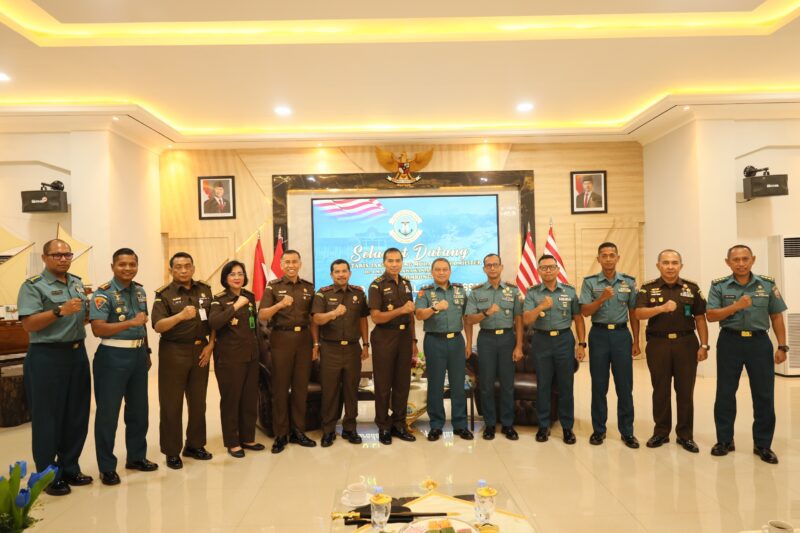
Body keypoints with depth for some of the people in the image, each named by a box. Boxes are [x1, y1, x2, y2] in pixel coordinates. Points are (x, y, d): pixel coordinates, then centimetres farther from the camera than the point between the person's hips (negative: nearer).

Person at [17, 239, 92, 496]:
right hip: (46, 357, -7)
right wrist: (60, 311, -28)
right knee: (48, 417, 3)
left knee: (77, 415, 12)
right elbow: (28, 324, -17)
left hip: (77, 354, 7)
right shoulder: (33, 285, -8)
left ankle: (69, 468, 26)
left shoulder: (77, 283, 13)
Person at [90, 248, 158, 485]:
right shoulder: (103, 293, -12)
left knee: (138, 410, 15)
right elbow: (98, 329, -21)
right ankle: (107, 467, 15)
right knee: (107, 413, 3)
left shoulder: (140, 291, 8)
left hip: (138, 355, 7)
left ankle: (136, 457, 31)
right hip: (113, 357, -7)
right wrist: (130, 322, -28)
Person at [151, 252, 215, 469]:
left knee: (198, 402, 10)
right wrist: (181, 315, -30)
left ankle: (194, 445, 23)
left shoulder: (204, 290, 7)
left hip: (200, 350, 4)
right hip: (174, 352, -4)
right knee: (171, 404, 1)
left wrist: (210, 345, 1)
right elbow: (158, 326, -15)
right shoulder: (164, 294, -5)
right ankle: (172, 452, 11)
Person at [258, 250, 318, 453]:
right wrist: (280, 304, -23)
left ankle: (298, 431, 17)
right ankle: (280, 435, 9)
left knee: (301, 387, 7)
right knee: (280, 387, 1)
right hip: (281, 339, -3)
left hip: (304, 339, 3)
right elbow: (262, 316, -6)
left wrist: (316, 344, 7)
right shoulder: (273, 286, 1)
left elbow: (312, 318, 12)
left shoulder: (309, 287, 10)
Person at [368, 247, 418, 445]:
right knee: (383, 384, 3)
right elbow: (376, 317, -14)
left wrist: (413, 340, 12)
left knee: (402, 383, 9)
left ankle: (399, 424, 21)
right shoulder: (377, 285, -6)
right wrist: (400, 310, -23)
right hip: (384, 337, -5)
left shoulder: (406, 284, 11)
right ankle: (383, 427, 15)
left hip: (404, 336, 5)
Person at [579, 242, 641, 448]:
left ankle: (627, 431, 16)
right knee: (599, 385, 6)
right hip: (599, 334, -1)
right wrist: (601, 298, -21)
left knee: (625, 386, 4)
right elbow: (585, 312, -6)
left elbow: (633, 313, 7)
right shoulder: (589, 282, 0)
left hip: (621, 334, 1)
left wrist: (636, 341, 5)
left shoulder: (629, 282, 5)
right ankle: (598, 430, 17)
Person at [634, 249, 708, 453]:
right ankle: (661, 432, 20)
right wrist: (662, 308, -26)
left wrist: (704, 345, -1)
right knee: (660, 390, 8)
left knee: (685, 390, 5)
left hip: (686, 343, 1)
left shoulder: (692, 288, 4)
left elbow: (700, 318, 5)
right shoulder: (648, 288, 1)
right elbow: (639, 314, -11)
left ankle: (685, 435, 17)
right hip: (658, 344, 0)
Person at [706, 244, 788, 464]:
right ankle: (725, 440, 20)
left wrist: (782, 346, 1)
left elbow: (776, 317, 5)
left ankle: (763, 444, 18)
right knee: (725, 393, 6)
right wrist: (736, 306, -21)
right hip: (730, 342, -1)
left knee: (764, 395, 5)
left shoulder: (767, 284, 3)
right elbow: (711, 316, -8)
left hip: (759, 342, 1)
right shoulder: (719, 286, -1)